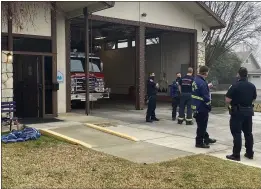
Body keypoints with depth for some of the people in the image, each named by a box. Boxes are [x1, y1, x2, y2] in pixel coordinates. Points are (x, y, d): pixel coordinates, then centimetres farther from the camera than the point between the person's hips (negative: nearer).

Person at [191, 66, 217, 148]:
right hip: (201, 107, -10)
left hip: (196, 106, 10)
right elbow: (205, 97, -22)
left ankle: (206, 138, 37)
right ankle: (199, 142, 10)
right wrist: (209, 106, -8)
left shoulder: (196, 80, 7)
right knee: (202, 125, 1)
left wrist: (208, 86, 21)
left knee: (202, 124, 21)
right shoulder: (202, 82, -23)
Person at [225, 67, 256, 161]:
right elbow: (253, 99, 13)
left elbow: (227, 100, -17)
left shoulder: (235, 86, -16)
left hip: (237, 111, -5)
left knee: (237, 133, -2)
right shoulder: (252, 86, 3)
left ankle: (236, 155, -1)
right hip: (248, 111, 6)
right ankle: (250, 153, 22)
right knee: (248, 133, 15)